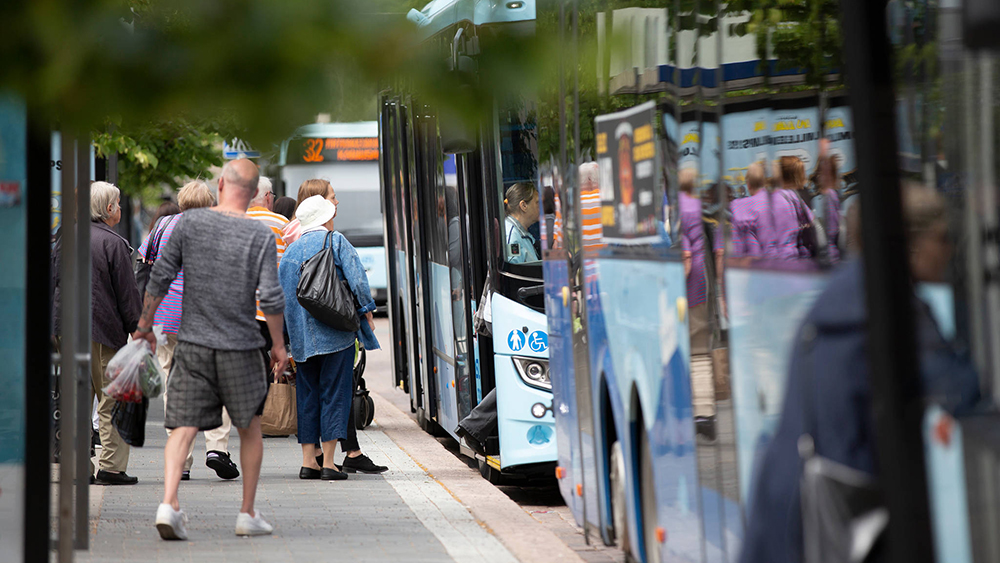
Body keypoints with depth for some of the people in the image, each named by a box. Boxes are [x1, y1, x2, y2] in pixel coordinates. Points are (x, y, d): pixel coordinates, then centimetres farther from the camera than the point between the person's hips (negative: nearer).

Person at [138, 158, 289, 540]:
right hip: (241, 348, -1)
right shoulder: (261, 237, -8)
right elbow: (271, 298, -12)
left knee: (183, 426, 1)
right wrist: (278, 345, 1)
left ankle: (169, 503, -18)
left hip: (192, 344, 1)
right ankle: (248, 514, 18)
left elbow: (160, 279, -2)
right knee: (249, 429, 15)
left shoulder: (189, 223, -3)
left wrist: (145, 325, 10)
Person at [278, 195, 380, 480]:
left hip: (302, 336, 5)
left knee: (307, 393, 11)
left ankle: (308, 462, 8)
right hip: (336, 333, -5)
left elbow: (281, 295, 11)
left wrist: (289, 334, 18)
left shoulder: (291, 250, 10)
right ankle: (328, 463, -6)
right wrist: (367, 314, 1)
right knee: (335, 392, -2)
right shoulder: (336, 242, -3)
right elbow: (357, 280, -9)